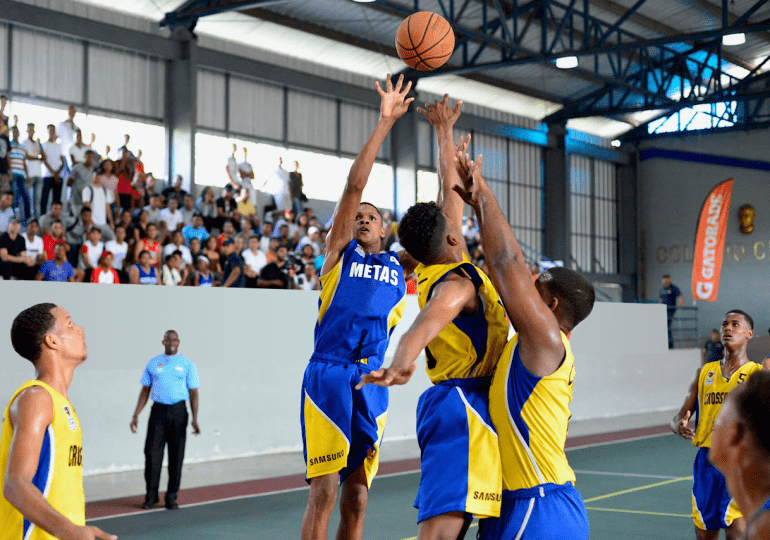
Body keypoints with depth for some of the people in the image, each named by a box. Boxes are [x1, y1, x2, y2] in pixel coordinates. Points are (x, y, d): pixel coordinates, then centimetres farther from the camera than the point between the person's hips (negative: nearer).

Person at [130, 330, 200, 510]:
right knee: (152, 452, -5)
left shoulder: (187, 364, 4)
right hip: (158, 409, 1)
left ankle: (171, 497, 9)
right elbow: (145, 390, 13)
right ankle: (151, 496, 5)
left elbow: (193, 393, 1)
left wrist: (195, 419, -9)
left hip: (178, 411, -1)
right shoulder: (153, 363, 10)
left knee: (176, 455, 1)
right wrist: (136, 415, 5)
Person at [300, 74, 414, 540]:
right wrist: (385, 122, 0)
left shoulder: (399, 265, 18)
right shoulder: (340, 253, 10)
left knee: (357, 496, 6)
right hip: (329, 375, -3)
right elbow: (354, 185, 2)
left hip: (372, 383, 4)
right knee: (325, 491, -8)